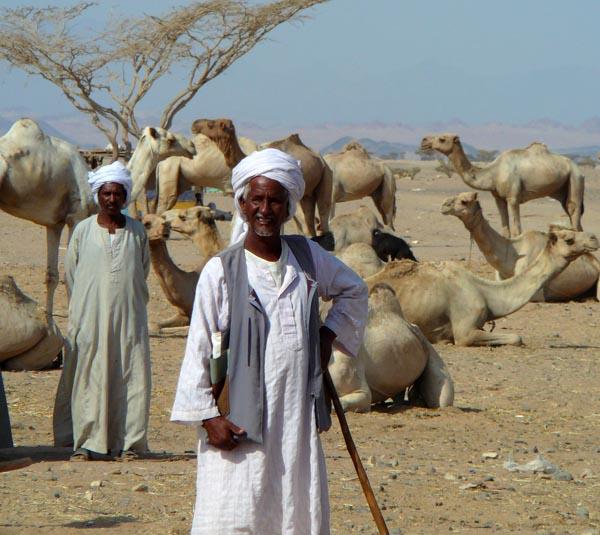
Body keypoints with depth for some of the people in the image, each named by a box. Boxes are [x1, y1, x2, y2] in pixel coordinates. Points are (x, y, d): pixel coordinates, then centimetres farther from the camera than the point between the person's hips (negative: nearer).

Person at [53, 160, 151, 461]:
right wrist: (81, 309, 9)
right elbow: (71, 275, 8)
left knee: (131, 378, 0)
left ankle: (129, 442, 6)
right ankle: (84, 442, 2)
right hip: (90, 317, -1)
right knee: (88, 377, -2)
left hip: (129, 318, 1)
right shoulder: (83, 231, 1)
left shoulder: (137, 231, 5)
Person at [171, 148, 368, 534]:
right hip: (238, 425, -5)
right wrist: (206, 414, -10)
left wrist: (330, 334, 13)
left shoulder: (308, 257, 8)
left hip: (297, 416, 5)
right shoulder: (221, 271, -4)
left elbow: (354, 290, 28)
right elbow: (198, 348, -3)